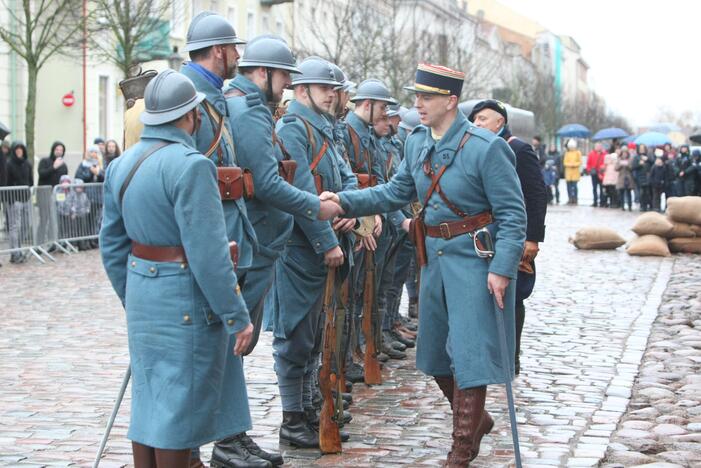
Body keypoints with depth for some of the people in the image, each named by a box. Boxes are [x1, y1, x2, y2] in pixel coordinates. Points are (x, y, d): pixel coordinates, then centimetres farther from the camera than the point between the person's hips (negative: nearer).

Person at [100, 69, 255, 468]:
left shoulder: (123, 164, 8)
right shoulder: (190, 165, -18)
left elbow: (113, 243, 14)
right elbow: (208, 252, -22)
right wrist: (237, 315, -16)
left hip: (143, 296, 8)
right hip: (186, 301, -8)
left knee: (149, 399, 17)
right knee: (180, 406, 1)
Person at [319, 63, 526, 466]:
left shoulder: (486, 148, -16)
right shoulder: (417, 142, 5)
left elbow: (513, 214, -15)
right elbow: (395, 192, 12)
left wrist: (502, 268, -21)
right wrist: (346, 202, -1)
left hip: (474, 259, -8)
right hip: (435, 255, 8)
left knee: (468, 353, -4)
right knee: (436, 353, 17)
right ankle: (476, 419, 38)